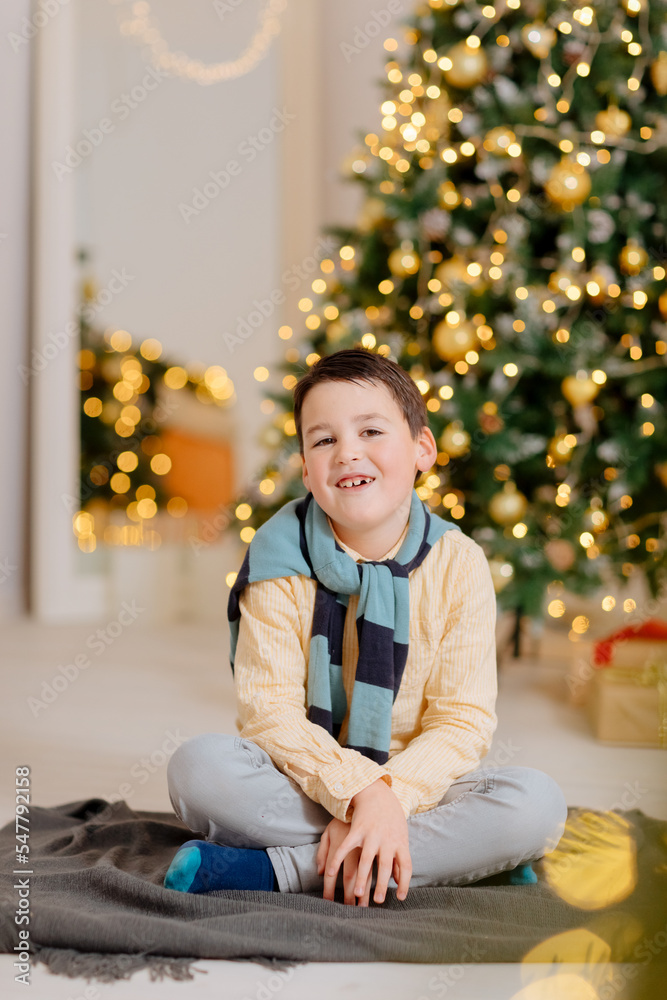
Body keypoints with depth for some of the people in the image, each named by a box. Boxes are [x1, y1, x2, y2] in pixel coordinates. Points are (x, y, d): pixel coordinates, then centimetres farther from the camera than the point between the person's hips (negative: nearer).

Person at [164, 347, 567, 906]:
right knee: (197, 767, -29)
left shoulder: (458, 564, -6)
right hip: (306, 786, -1)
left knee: (538, 803, -26)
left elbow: (464, 721, -9)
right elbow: (269, 709, -14)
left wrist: (387, 797, -26)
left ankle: (276, 870, -27)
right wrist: (358, 791, -29)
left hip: (418, 784, 1)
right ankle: (453, 858, -26)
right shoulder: (280, 557, -8)